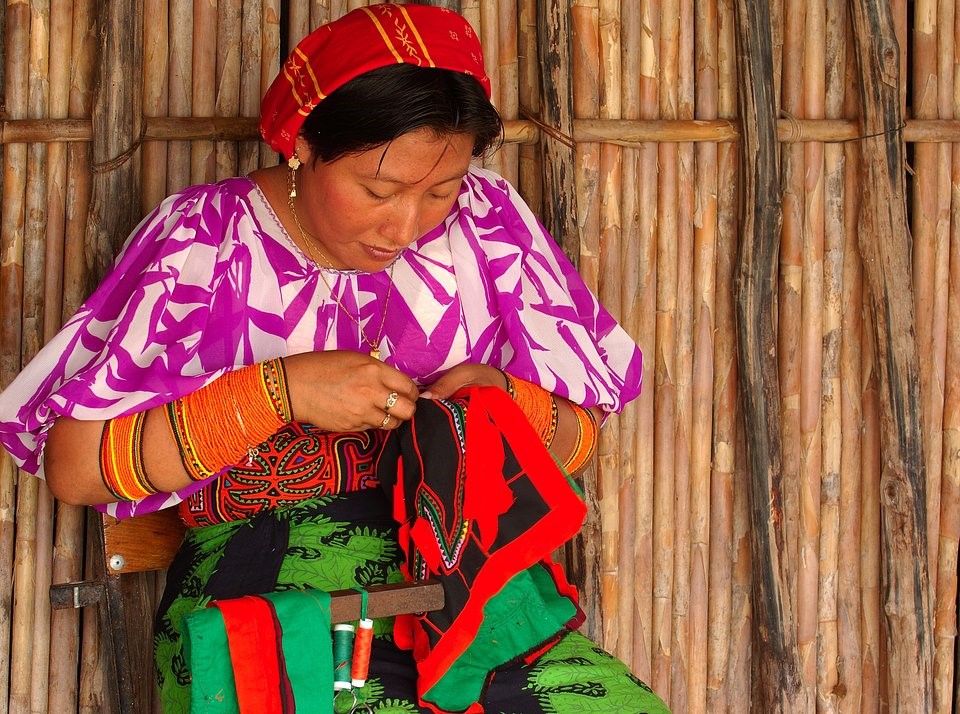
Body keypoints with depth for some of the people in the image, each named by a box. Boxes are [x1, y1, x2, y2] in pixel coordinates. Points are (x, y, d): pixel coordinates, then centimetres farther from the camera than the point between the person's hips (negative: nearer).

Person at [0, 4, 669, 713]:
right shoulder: (206, 240, -2)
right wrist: (281, 389, -16)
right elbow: (73, 464, -9)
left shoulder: (485, 219, 6)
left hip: (467, 570, 4)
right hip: (258, 592, -3)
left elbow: (578, 440, 13)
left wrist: (505, 398, -10)